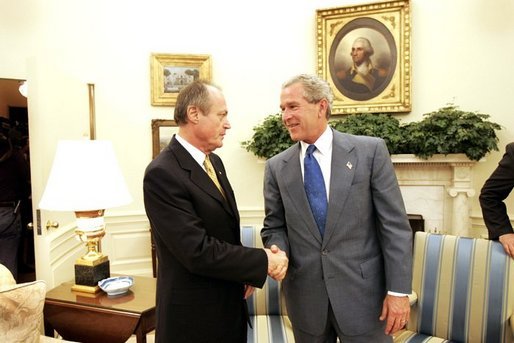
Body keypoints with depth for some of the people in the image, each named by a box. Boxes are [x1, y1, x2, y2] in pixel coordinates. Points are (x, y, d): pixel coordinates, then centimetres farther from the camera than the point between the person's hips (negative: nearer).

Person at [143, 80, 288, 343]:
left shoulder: (214, 162, 5)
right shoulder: (162, 174, -22)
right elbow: (198, 251, -26)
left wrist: (247, 272, -2)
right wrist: (263, 262, -18)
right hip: (194, 314, -7)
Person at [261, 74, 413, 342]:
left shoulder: (370, 151, -5)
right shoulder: (276, 167, 2)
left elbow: (395, 226, -6)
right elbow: (274, 227, 8)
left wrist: (398, 290, -8)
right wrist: (278, 252, -13)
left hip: (363, 293, -2)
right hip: (305, 299, 3)